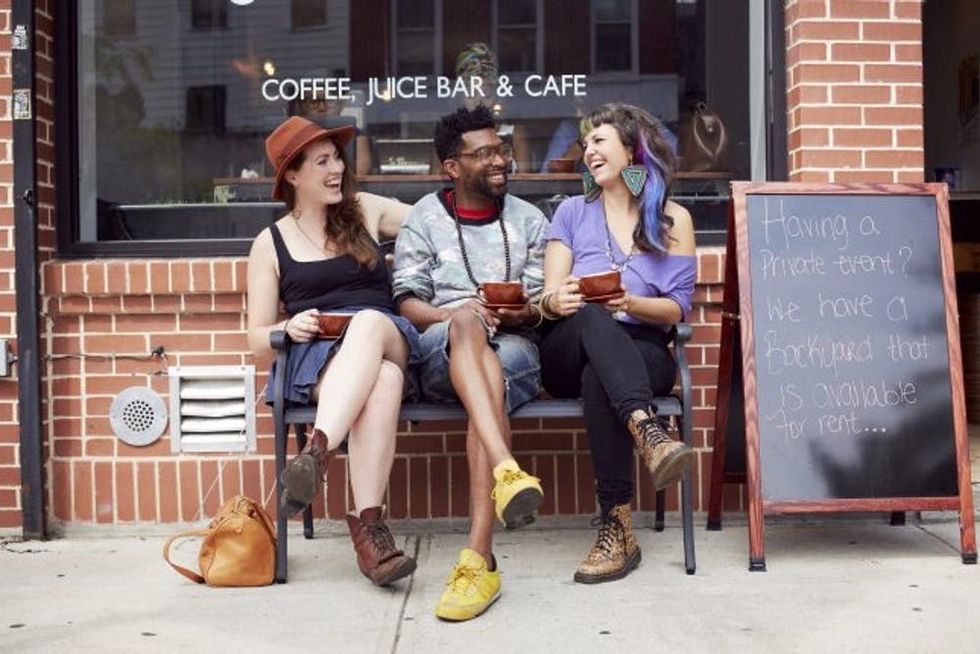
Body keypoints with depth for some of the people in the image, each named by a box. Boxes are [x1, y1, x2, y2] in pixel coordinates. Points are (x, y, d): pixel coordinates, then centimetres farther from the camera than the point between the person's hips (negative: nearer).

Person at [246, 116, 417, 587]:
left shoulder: (367, 212, 21)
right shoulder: (270, 244, 15)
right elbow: (257, 340, 13)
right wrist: (289, 328, -8)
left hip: (386, 339, 2)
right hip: (313, 355, -1)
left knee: (368, 322, -39)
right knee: (381, 381, -39)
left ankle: (316, 451, -51)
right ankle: (368, 524, -47)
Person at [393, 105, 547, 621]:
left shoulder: (528, 220, 19)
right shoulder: (424, 218, 15)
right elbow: (406, 303, 6)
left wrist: (527, 313, -11)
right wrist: (456, 315, -14)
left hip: (513, 345, 1)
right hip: (440, 352, -1)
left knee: (489, 383, -36)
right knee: (467, 325, -37)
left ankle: (479, 557, -43)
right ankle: (506, 470, -58)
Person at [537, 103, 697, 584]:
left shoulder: (673, 219, 13)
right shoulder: (573, 211, 17)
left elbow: (677, 308, 5)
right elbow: (551, 297, 7)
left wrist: (631, 303, -17)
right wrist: (558, 300, -19)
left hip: (642, 352, -1)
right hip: (569, 356, 1)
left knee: (600, 378, -39)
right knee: (591, 317, -37)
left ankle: (617, 526, -40)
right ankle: (647, 433, -57)